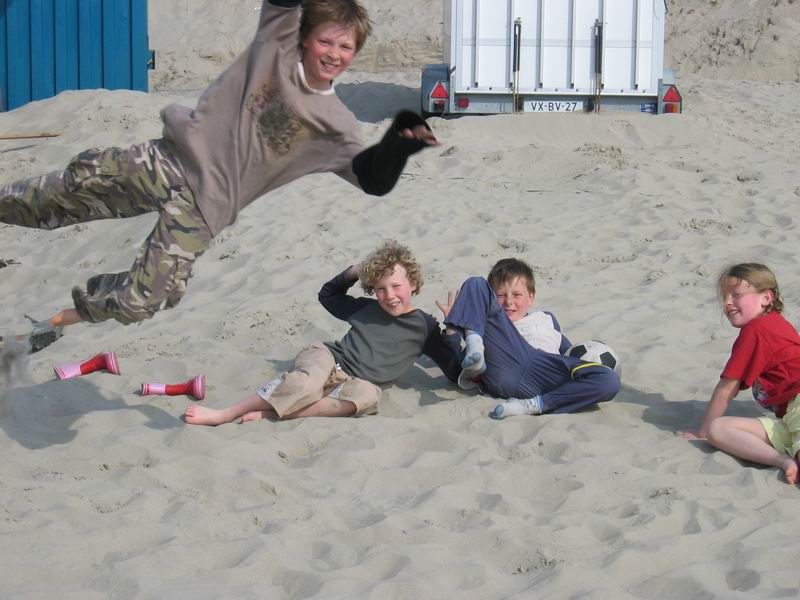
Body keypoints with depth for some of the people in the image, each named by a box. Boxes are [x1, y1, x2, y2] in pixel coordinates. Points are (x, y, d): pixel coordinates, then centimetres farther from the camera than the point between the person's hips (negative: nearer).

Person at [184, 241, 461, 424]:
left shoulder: (425, 326, 8)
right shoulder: (367, 309, 15)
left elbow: (457, 372, 4)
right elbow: (328, 294, 33)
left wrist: (453, 331, -11)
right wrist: (354, 271, 15)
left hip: (351, 384, -1)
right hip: (326, 357, 1)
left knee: (369, 394, -41)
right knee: (307, 384, -38)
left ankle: (272, 413, -42)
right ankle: (224, 414, -39)